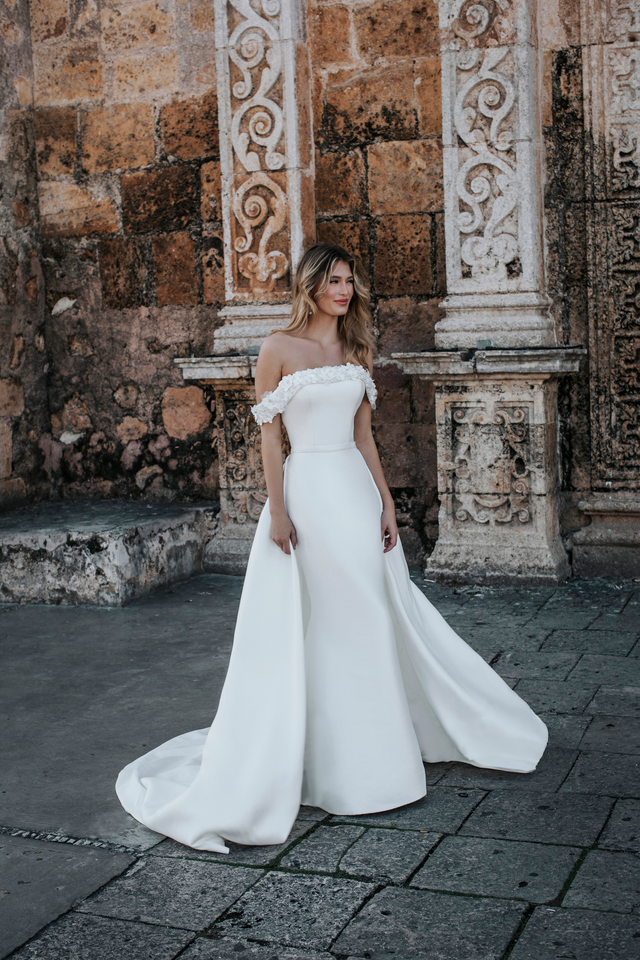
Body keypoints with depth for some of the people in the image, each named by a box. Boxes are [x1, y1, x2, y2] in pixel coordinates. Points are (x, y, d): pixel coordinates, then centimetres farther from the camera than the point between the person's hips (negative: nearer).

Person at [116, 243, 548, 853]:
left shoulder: (355, 351, 11)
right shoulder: (279, 349, -4)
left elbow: (364, 436, 12)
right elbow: (268, 435, -6)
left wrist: (385, 502, 7)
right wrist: (277, 511, -12)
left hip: (356, 492, 5)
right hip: (308, 490, -5)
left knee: (373, 620, 10)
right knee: (311, 630, 0)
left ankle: (375, 750, 26)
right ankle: (328, 762, 13)